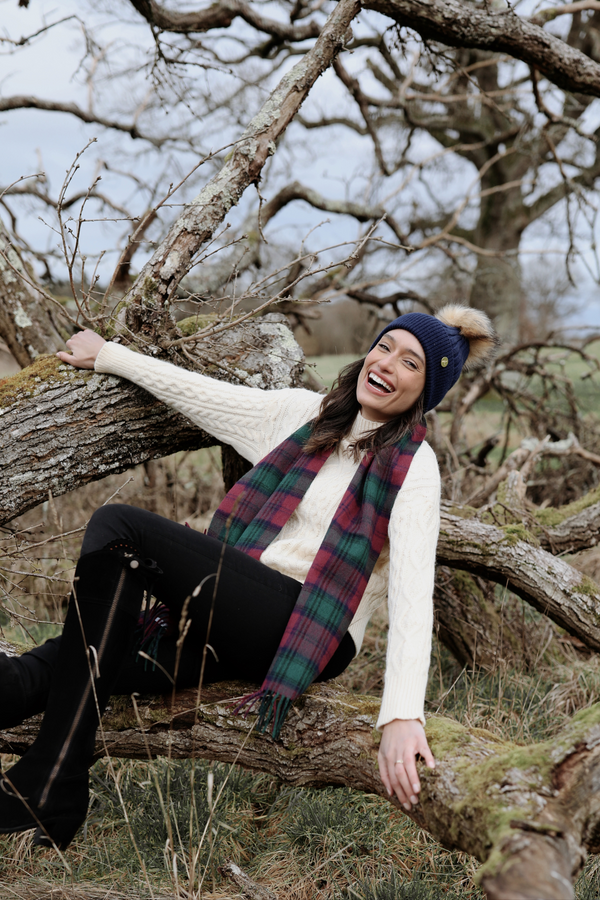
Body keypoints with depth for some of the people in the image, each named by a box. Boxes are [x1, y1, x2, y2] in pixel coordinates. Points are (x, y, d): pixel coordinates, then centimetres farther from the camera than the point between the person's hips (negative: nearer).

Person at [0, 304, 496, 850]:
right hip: (236, 628, 7)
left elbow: (412, 593, -18)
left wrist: (402, 715, -32)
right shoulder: (305, 413, 15)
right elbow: (195, 391, 26)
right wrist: (106, 355, 33)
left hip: (309, 638, -7)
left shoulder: (412, 467, -4)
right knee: (75, 665, -15)